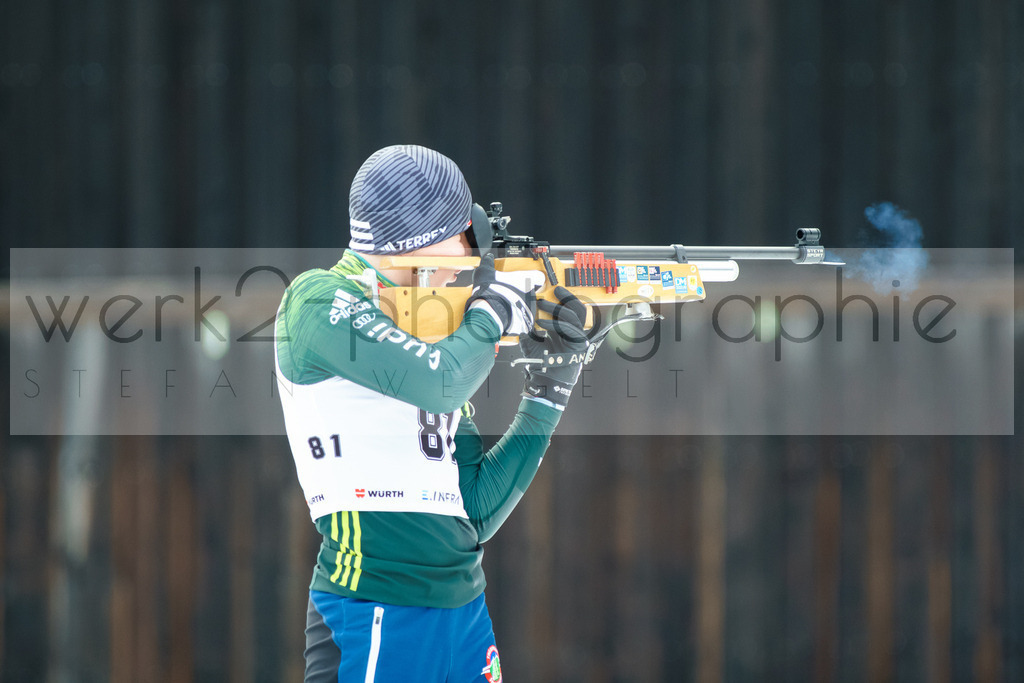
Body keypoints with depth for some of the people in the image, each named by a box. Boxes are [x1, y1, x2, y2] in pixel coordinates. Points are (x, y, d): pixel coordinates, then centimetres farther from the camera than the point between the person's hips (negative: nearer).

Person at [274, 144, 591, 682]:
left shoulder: (430, 327, 17)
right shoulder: (321, 302, -5)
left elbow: (477, 514, 15)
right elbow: (440, 383, -21)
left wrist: (549, 390, 10)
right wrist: (496, 308, -2)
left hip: (465, 612, 8)